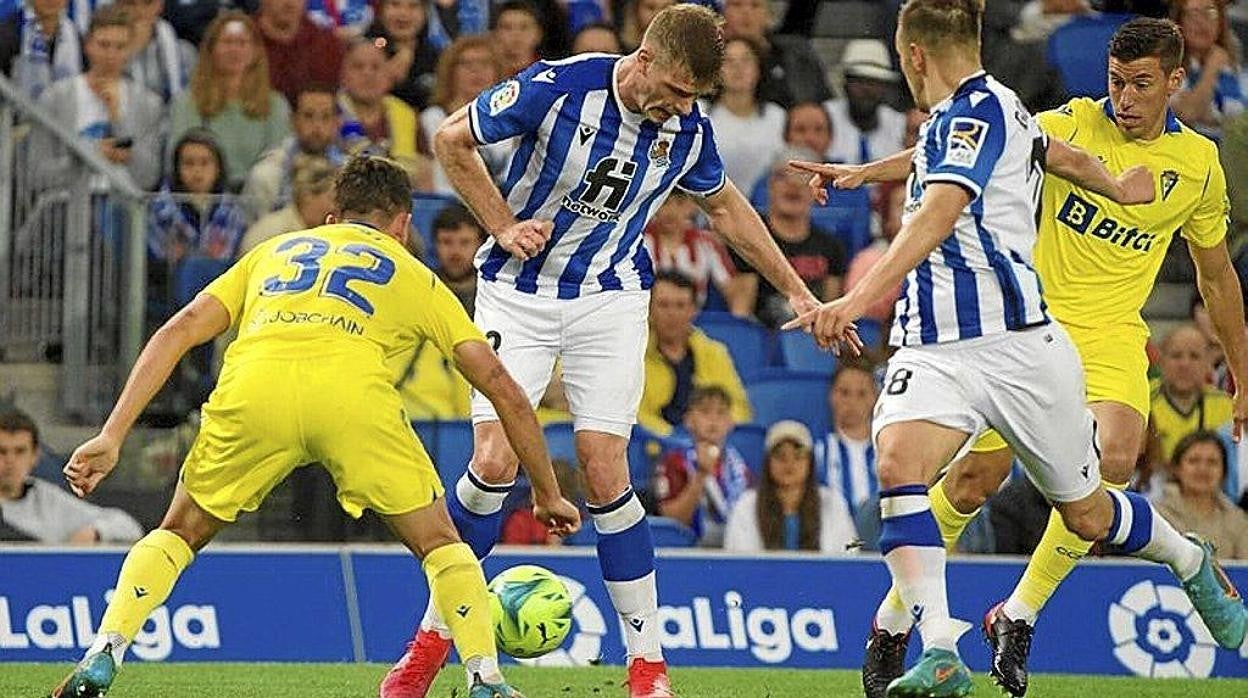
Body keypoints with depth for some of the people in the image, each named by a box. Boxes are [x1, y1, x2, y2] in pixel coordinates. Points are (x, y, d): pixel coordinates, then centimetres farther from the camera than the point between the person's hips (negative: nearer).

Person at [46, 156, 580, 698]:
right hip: (351, 393, -1)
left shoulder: (274, 251, 36)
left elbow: (178, 331, 23)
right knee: (439, 543, 19)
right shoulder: (413, 276, 33)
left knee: (180, 533, 24)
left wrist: (111, 437, 18)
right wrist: (547, 494, 40)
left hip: (249, 392, 2)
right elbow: (503, 389, 31)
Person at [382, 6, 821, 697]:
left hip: (611, 297, 2)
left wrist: (796, 291, 15)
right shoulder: (559, 87, -19)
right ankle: (432, 637, 5)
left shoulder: (688, 127, -7)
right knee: (494, 461, -13)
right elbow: (451, 139, -6)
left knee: (604, 473, -9)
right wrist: (505, 225, -11)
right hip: (519, 293, -2)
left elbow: (724, 205, 14)